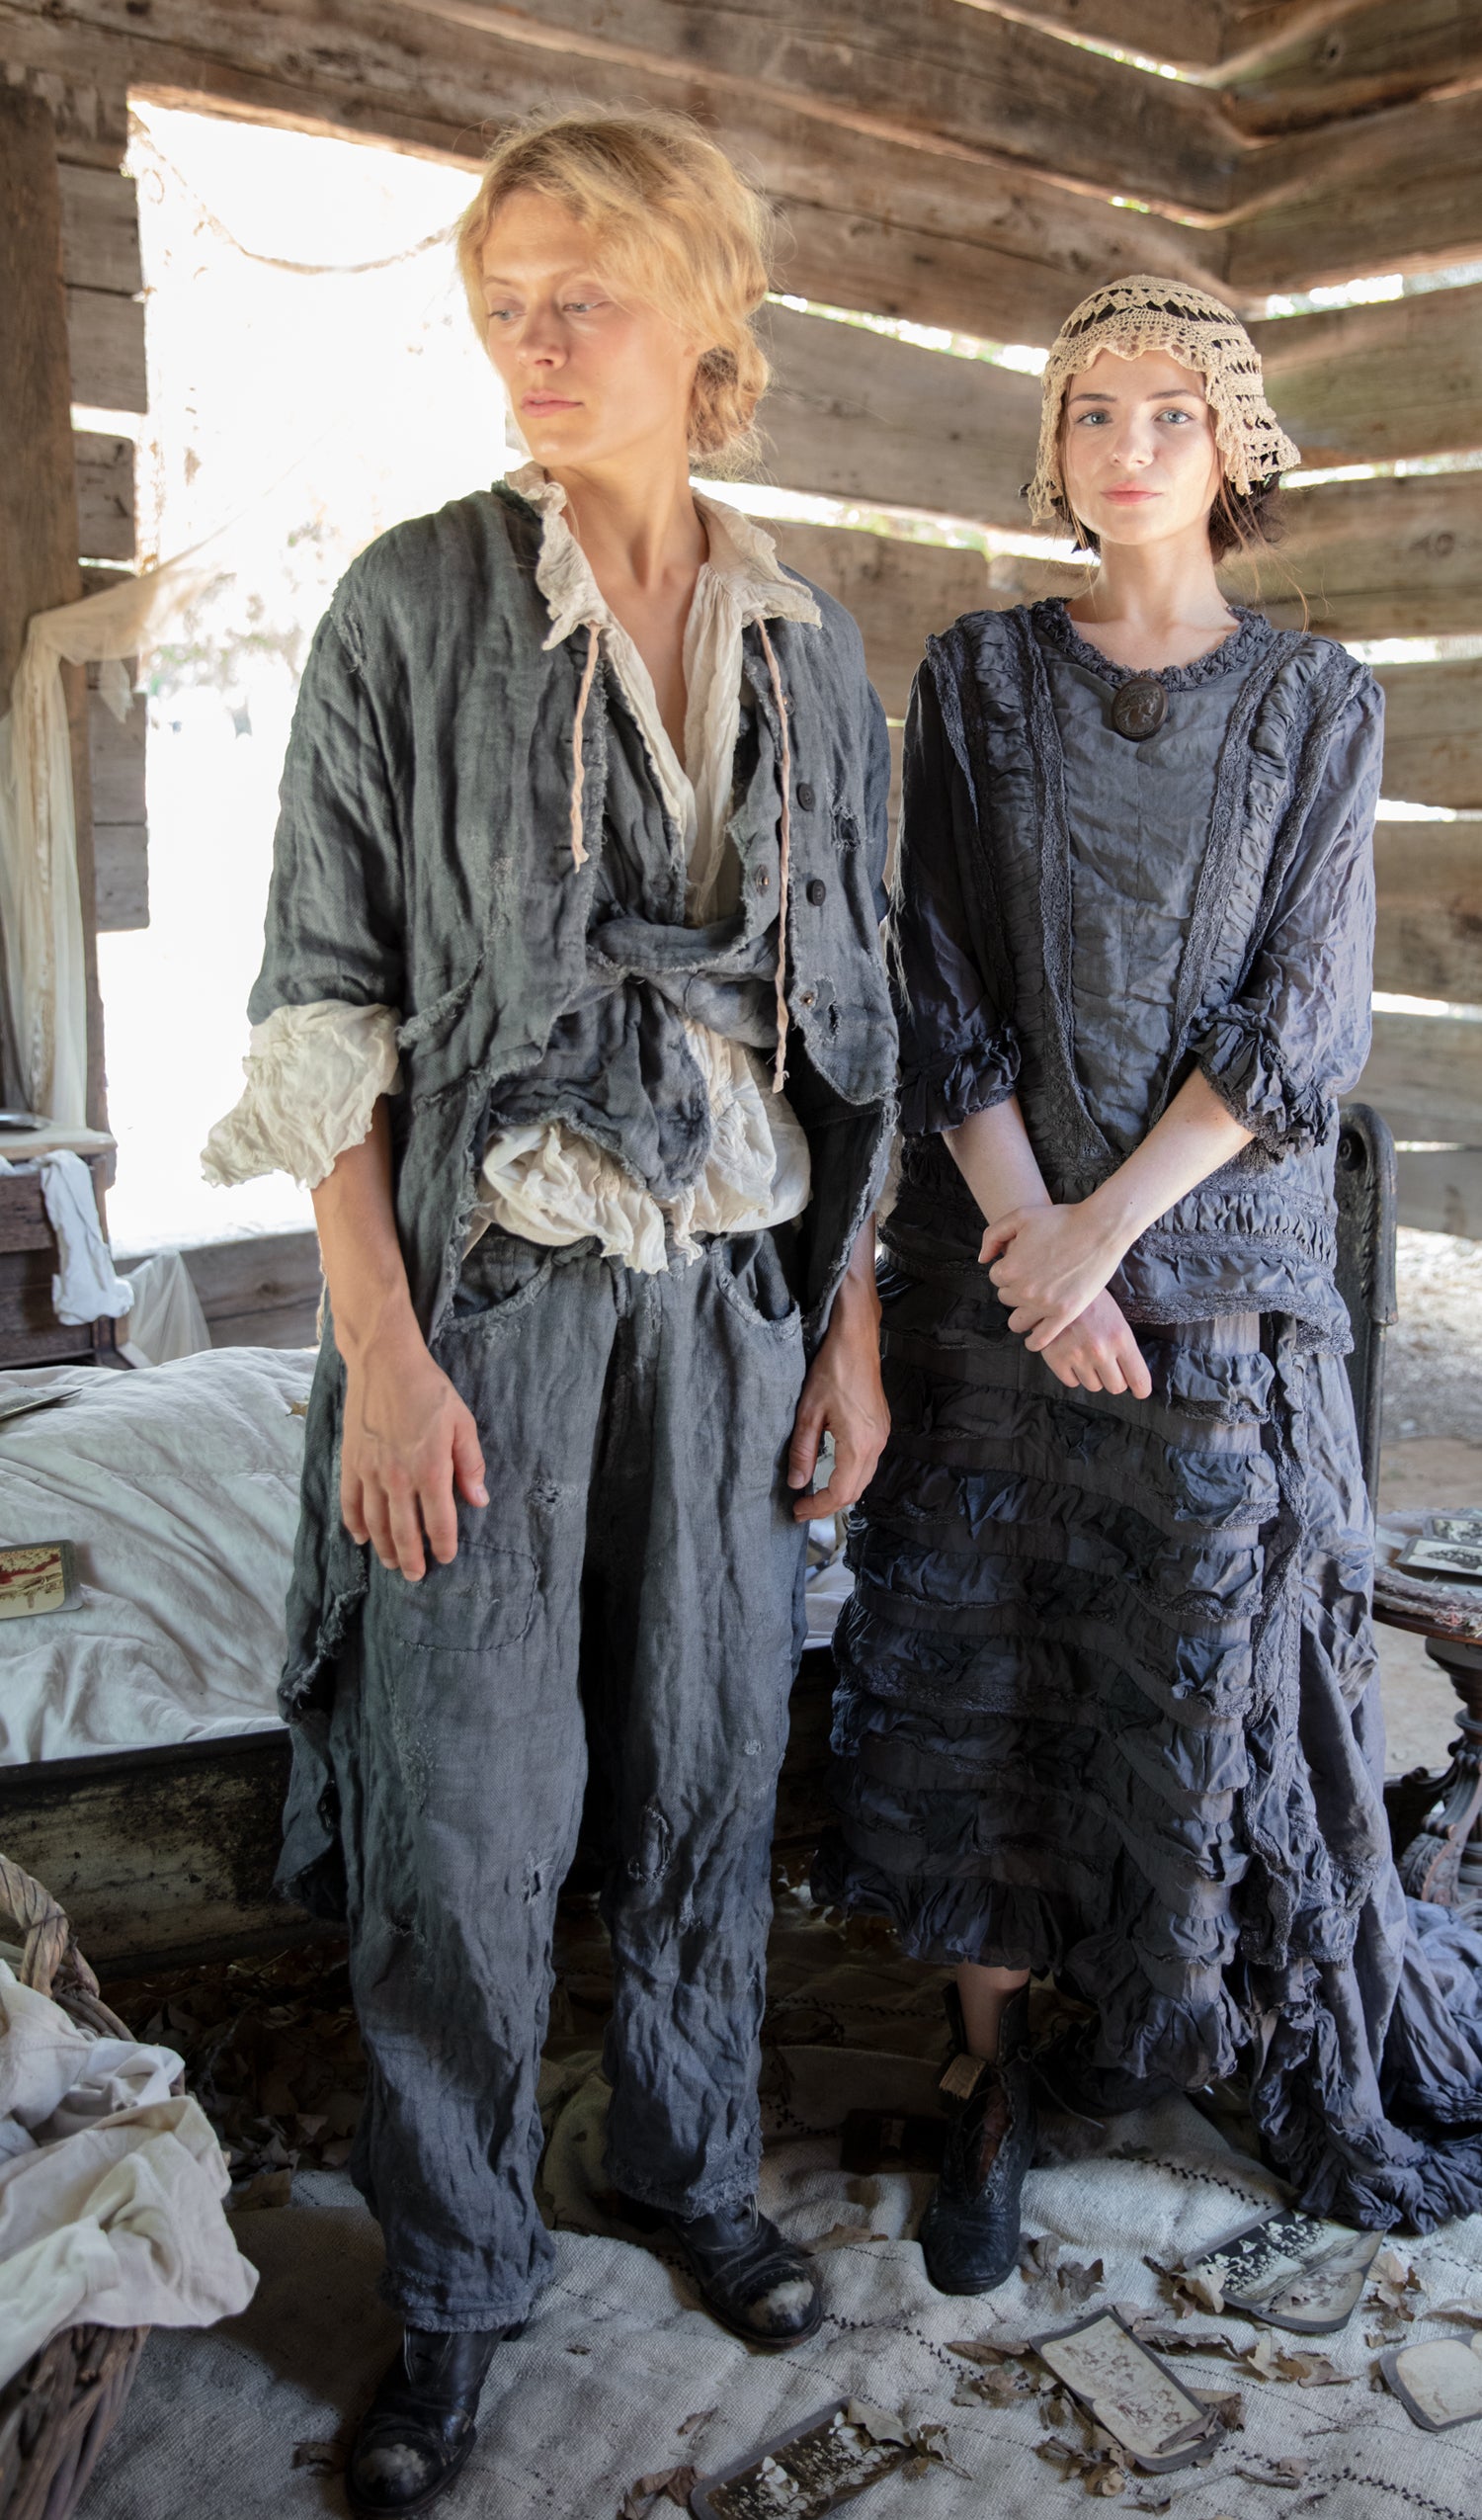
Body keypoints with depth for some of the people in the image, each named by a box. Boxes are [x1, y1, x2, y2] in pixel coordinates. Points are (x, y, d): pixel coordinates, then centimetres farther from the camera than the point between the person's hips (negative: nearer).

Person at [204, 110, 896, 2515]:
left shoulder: (811, 644, 8)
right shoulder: (418, 598, -3)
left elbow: (853, 1010, 10)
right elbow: (325, 994, -6)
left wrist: (853, 1318, 6)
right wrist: (380, 1348, -12)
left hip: (734, 1296, 3)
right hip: (487, 1291, -3)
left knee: (711, 1772, 13)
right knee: (465, 1814, 3)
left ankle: (698, 2164, 38)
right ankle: (456, 2277, 26)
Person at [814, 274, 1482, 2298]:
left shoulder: (1318, 704, 4)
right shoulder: (978, 680, 5)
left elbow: (1302, 1025, -4)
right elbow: (939, 991, -1)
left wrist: (1106, 1229, -13)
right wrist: (1029, 1241, -12)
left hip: (1219, 1259, 0)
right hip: (993, 1258, 1)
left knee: (1216, 1676, 6)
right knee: (981, 1667, 5)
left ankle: (1231, 2030, 31)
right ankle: (995, 2078, 21)